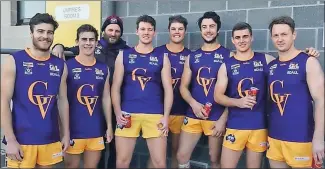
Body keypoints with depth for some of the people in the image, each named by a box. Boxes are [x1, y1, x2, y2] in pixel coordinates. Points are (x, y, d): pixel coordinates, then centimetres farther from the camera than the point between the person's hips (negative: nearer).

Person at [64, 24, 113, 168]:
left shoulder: (103, 69, 5)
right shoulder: (67, 66, -6)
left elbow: (106, 98, 10)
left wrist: (109, 126, 8)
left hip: (96, 131, 4)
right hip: (73, 131, -3)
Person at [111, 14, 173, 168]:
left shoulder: (162, 58, 8)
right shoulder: (124, 55, 8)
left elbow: (168, 89, 5)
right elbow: (116, 87, 5)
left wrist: (166, 116, -4)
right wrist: (117, 113, -6)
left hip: (155, 115, 0)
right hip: (127, 114, 0)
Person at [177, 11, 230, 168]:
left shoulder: (228, 55, -2)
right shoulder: (192, 57, 8)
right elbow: (183, 87, 7)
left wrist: (223, 119, -11)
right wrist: (193, 103, -13)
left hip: (217, 117, -3)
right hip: (193, 116, 3)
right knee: (181, 156, 5)